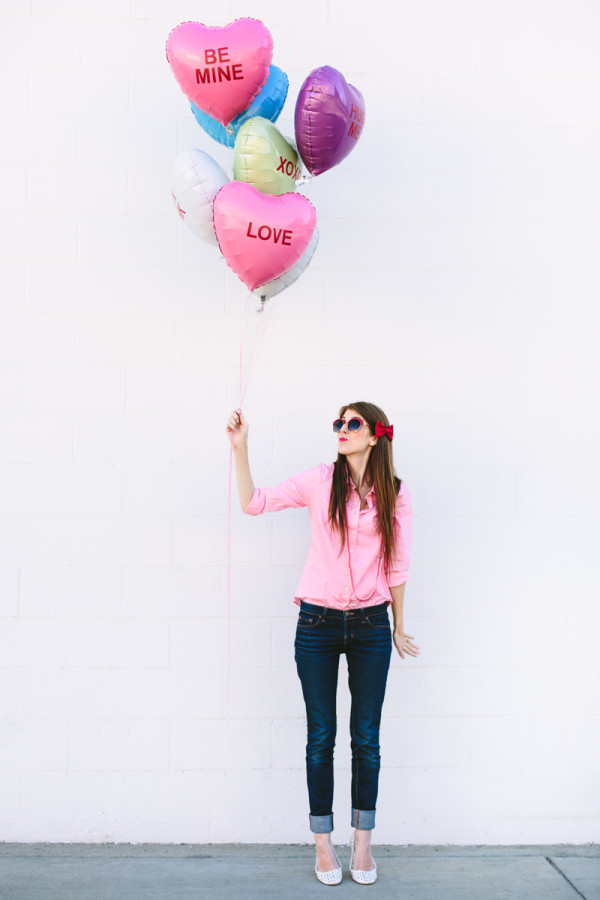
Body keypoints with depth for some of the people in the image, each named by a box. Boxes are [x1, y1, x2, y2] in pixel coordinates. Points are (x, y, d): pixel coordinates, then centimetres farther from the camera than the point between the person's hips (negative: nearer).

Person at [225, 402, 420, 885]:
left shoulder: (395, 494, 1)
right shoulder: (320, 481, -1)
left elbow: (397, 565, 6)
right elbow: (254, 502, -4)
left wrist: (399, 627, 11)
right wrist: (240, 449, -14)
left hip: (371, 625, 1)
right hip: (318, 623, 0)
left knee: (366, 737, 8)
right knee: (321, 736, 7)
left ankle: (362, 841, 25)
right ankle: (323, 842, 22)